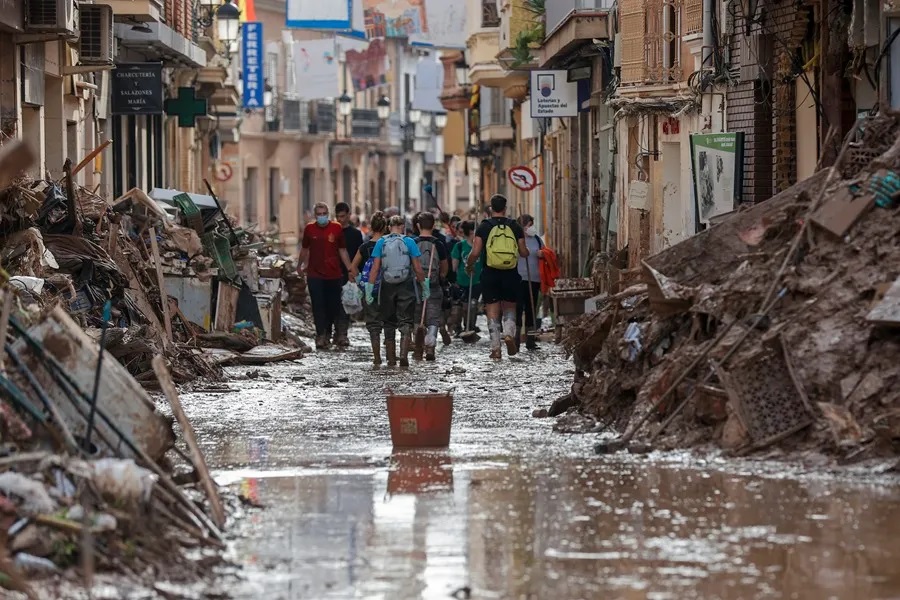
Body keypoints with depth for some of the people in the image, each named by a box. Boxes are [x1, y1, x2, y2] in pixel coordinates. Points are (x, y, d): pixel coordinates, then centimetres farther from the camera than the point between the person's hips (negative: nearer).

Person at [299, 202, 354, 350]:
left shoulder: (336, 229, 2)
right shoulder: (309, 229, 3)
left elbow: (342, 250, 8)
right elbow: (305, 249, 19)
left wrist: (350, 270, 4)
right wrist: (300, 265, 28)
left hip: (334, 275, 1)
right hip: (315, 275, -1)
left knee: (333, 306, 5)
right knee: (318, 306, -7)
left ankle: (327, 333, 21)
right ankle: (321, 335, -9)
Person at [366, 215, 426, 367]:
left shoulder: (381, 243, 0)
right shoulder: (409, 242, -3)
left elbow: (375, 268, -4)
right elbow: (418, 268, -3)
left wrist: (369, 288, -2)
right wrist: (424, 286, 7)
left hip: (387, 287, 1)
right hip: (406, 286, -1)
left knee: (389, 324, 12)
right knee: (406, 322, 1)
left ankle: (391, 360, 15)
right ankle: (404, 355, -19)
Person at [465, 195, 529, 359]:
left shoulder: (484, 227, -3)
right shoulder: (515, 227, 2)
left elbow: (475, 252, -8)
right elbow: (524, 253, 4)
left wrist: (469, 265, 11)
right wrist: (526, 251, 28)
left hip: (490, 273, -1)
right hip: (511, 275, 1)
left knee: (493, 312, 4)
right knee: (510, 308, 17)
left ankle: (495, 347, -1)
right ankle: (509, 333, -10)